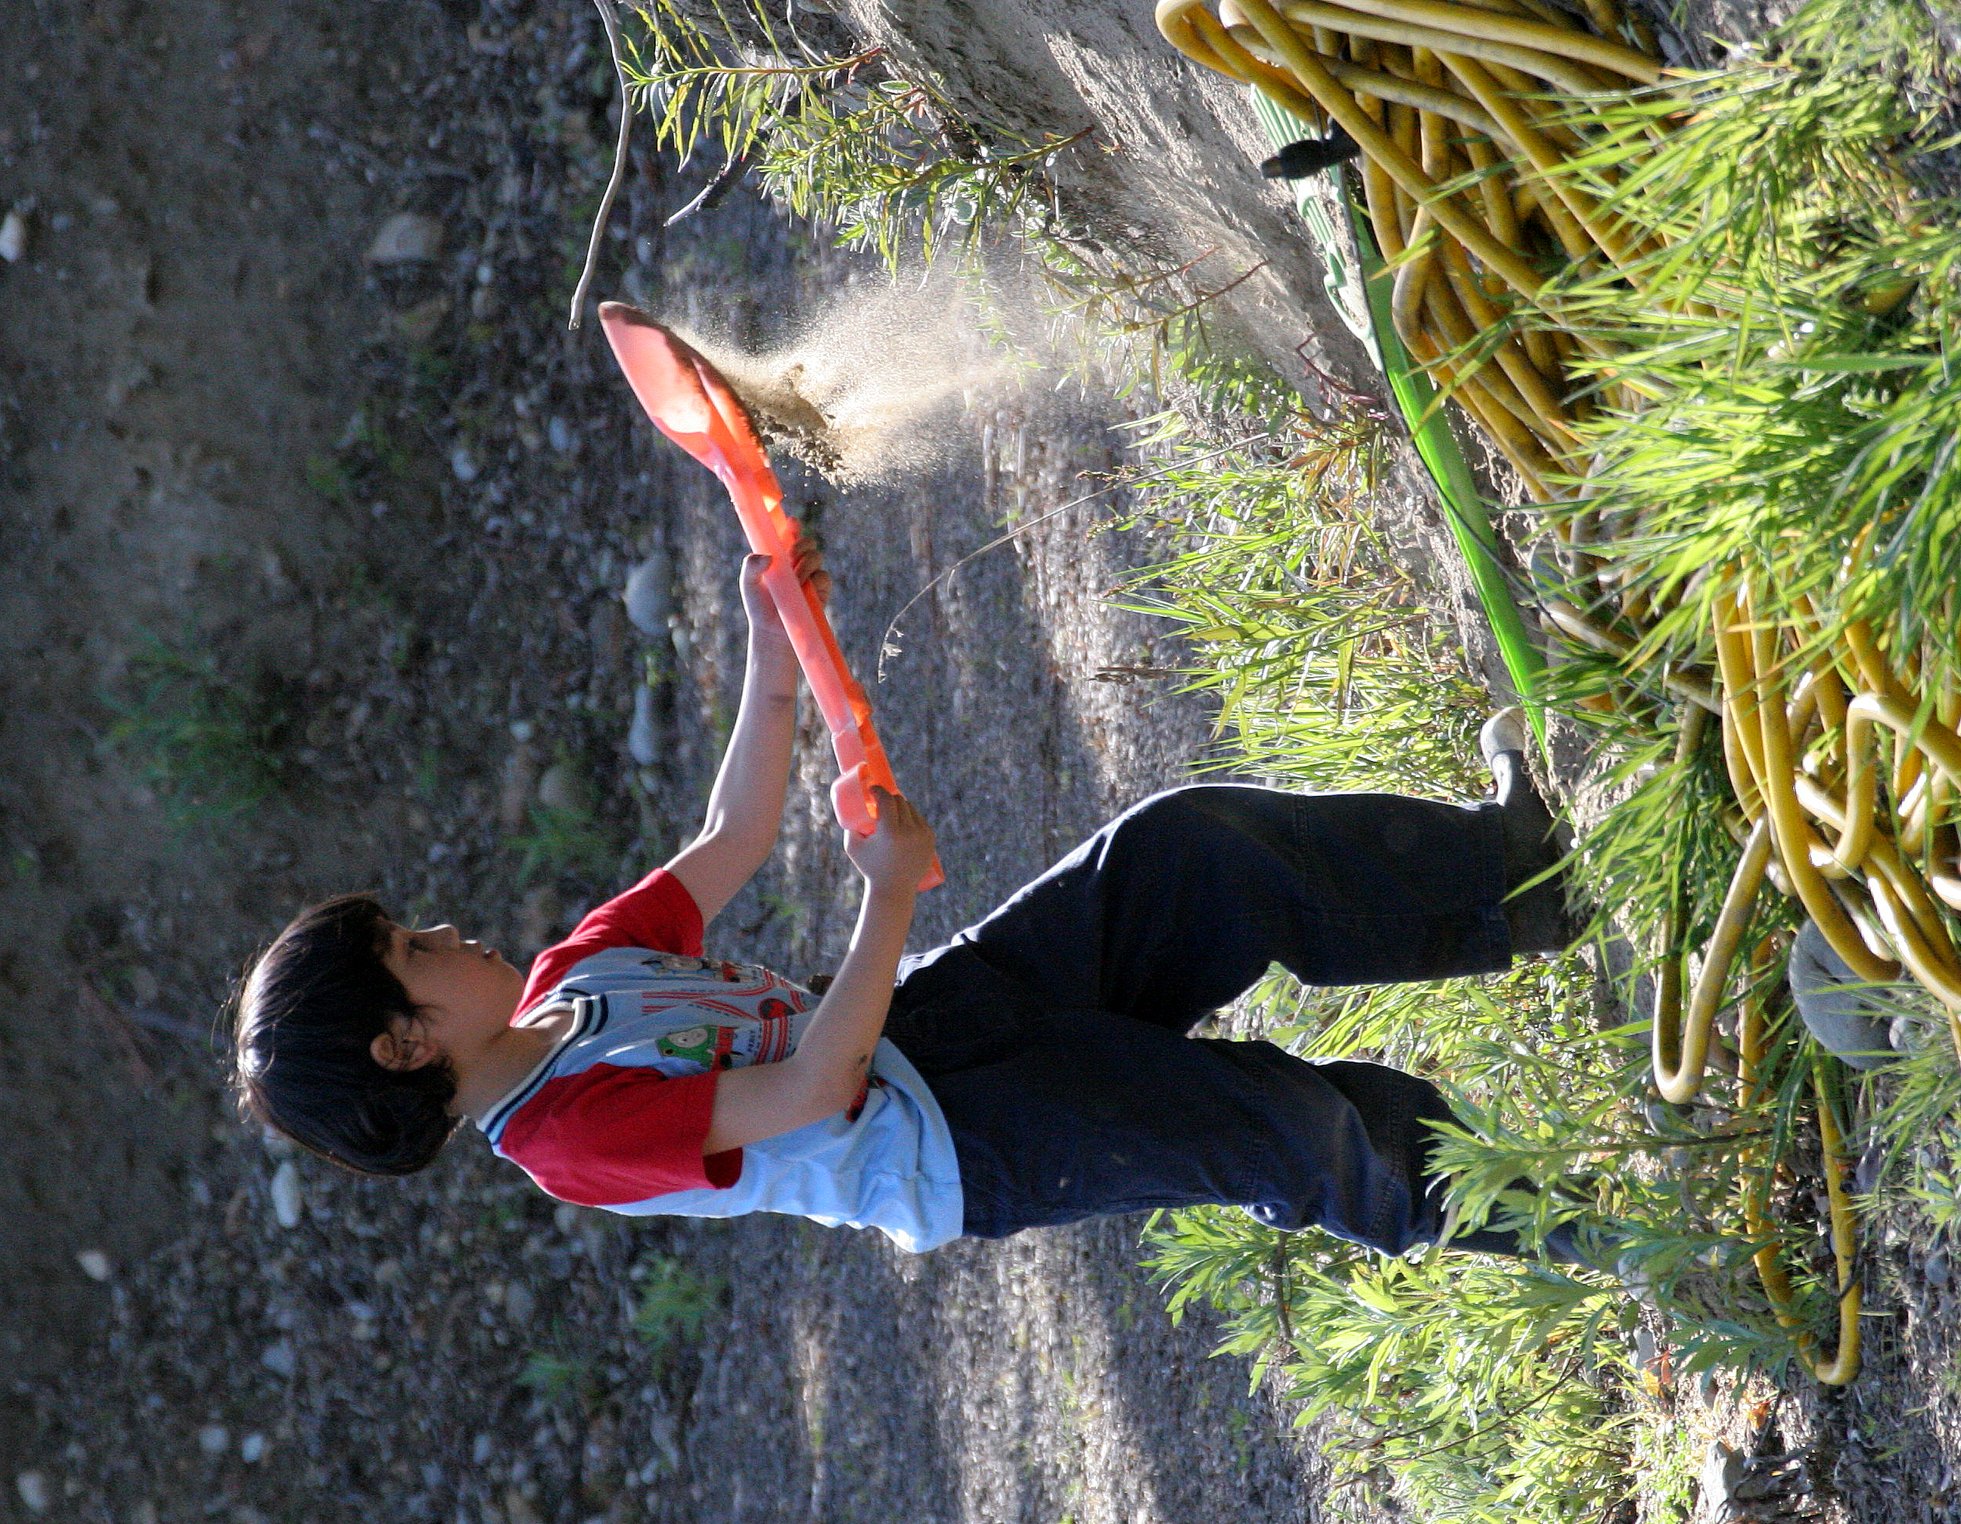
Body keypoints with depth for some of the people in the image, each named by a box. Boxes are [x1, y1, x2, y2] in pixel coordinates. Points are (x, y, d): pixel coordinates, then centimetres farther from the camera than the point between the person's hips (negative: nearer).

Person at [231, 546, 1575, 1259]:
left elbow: (731, 843, 11)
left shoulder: (566, 982, 7)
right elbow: (813, 1089, -29)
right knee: (1287, 1128, -21)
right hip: (954, 1138, -9)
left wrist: (775, 671, -3)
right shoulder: (574, 1139, -23)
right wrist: (892, 892, -24)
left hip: (931, 1015, 9)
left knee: (1185, 850, -5)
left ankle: (1509, 873, 9)